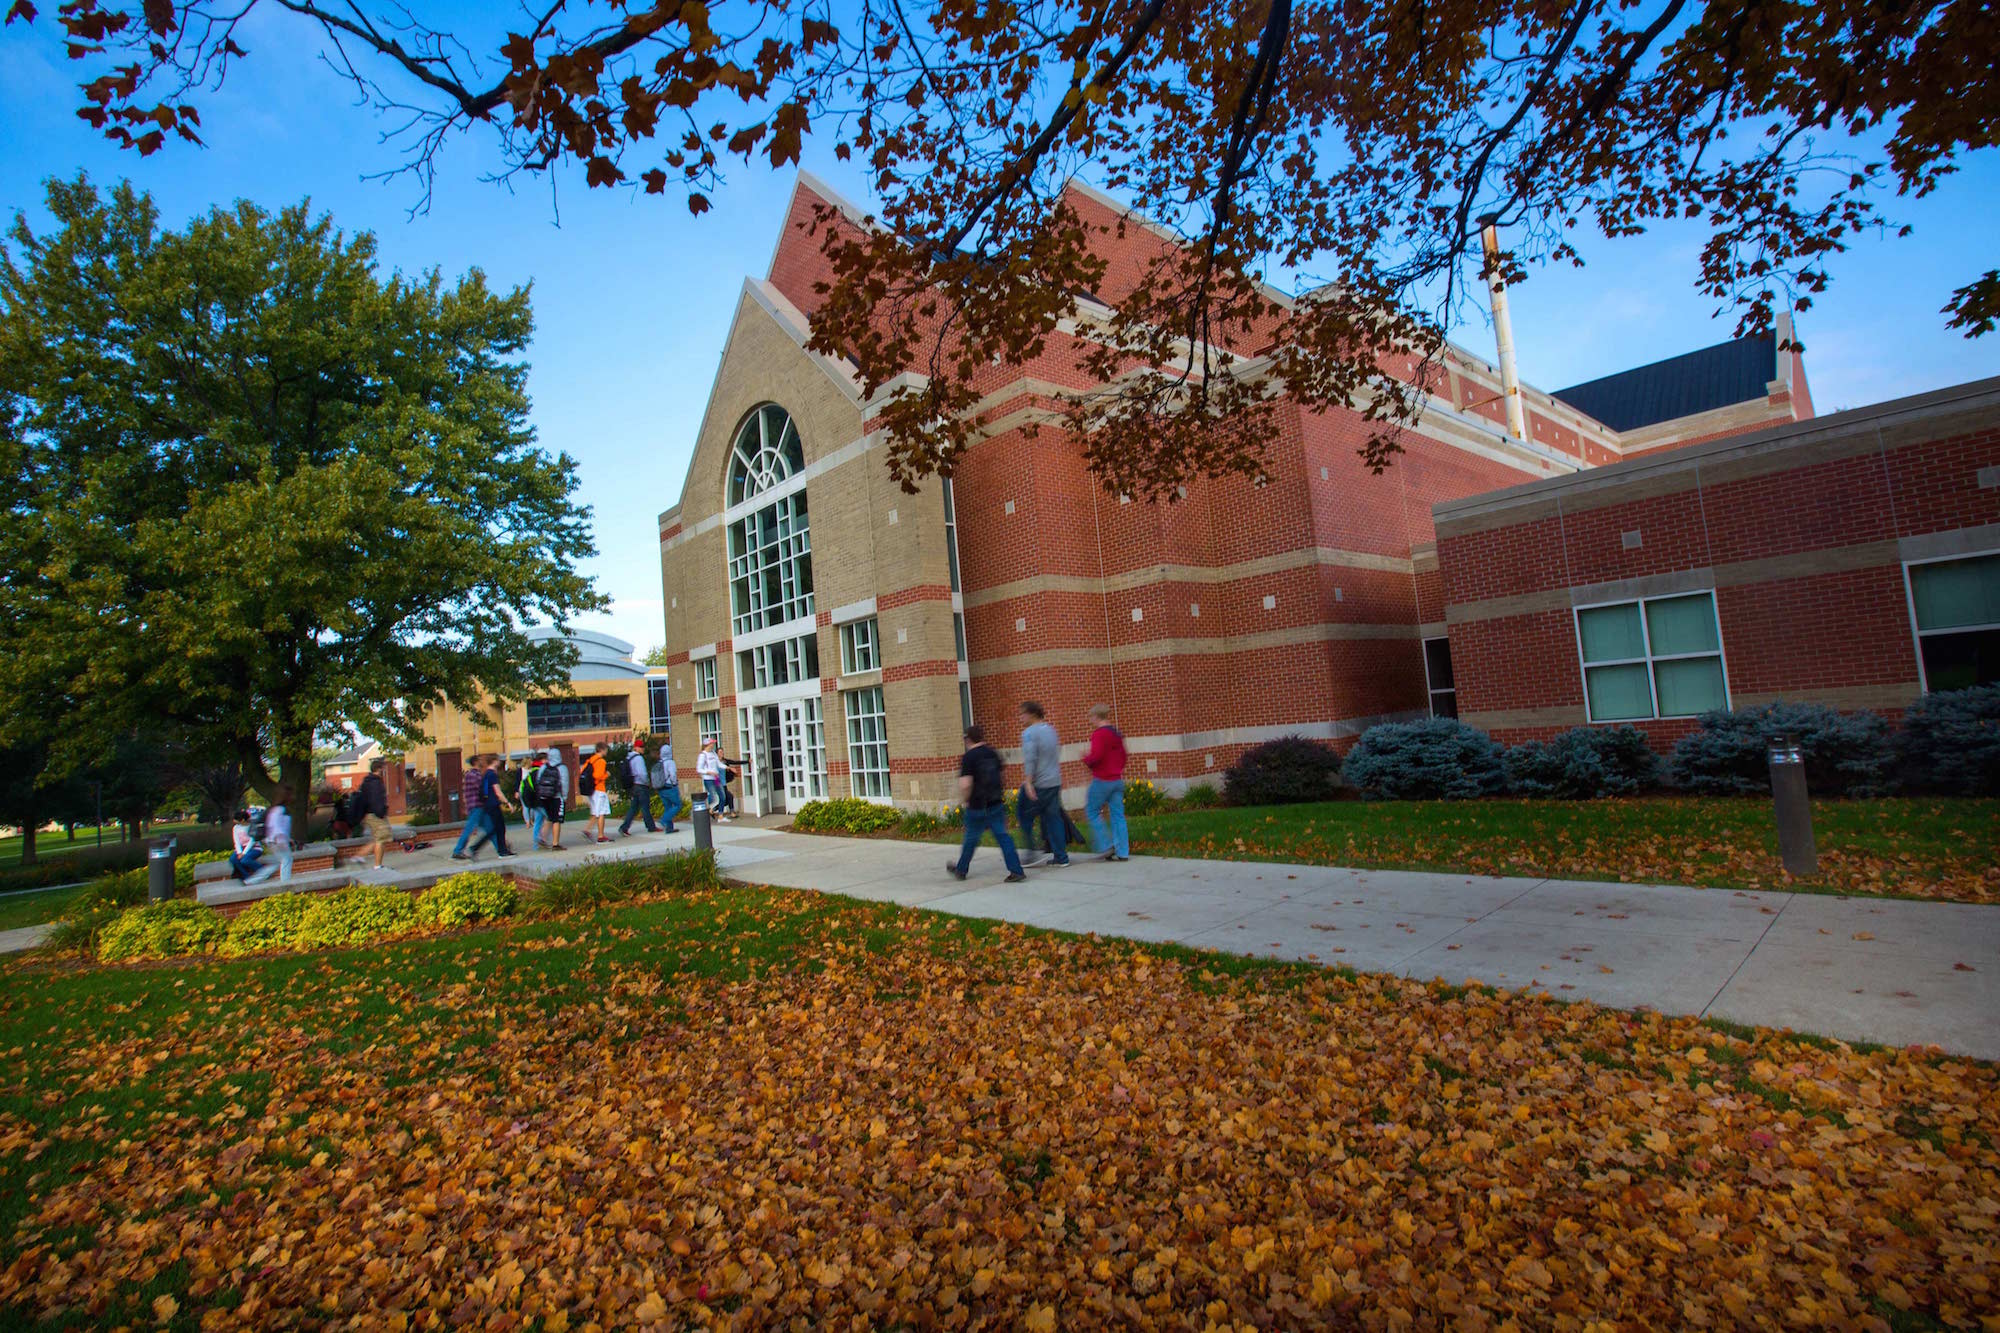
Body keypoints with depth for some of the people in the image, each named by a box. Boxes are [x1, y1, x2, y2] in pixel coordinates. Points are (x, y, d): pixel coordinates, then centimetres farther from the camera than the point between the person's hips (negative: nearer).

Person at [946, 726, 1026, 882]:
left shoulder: (969, 757, -14)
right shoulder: (993, 753, 7)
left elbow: (965, 784, -22)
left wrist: (964, 801, -7)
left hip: (978, 806, -5)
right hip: (997, 803, 5)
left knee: (971, 839, 10)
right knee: (1002, 836, 4)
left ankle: (960, 869, 29)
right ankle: (1016, 870, -3)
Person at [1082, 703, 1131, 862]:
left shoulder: (1098, 734, -14)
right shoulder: (1117, 734, 12)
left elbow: (1095, 756, -22)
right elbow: (1123, 757, 18)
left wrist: (1086, 758, -3)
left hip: (1102, 781, -7)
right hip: (1118, 780, 7)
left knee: (1091, 812, 6)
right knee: (1117, 815, 8)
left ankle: (1106, 846, 0)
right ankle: (1122, 852, 6)